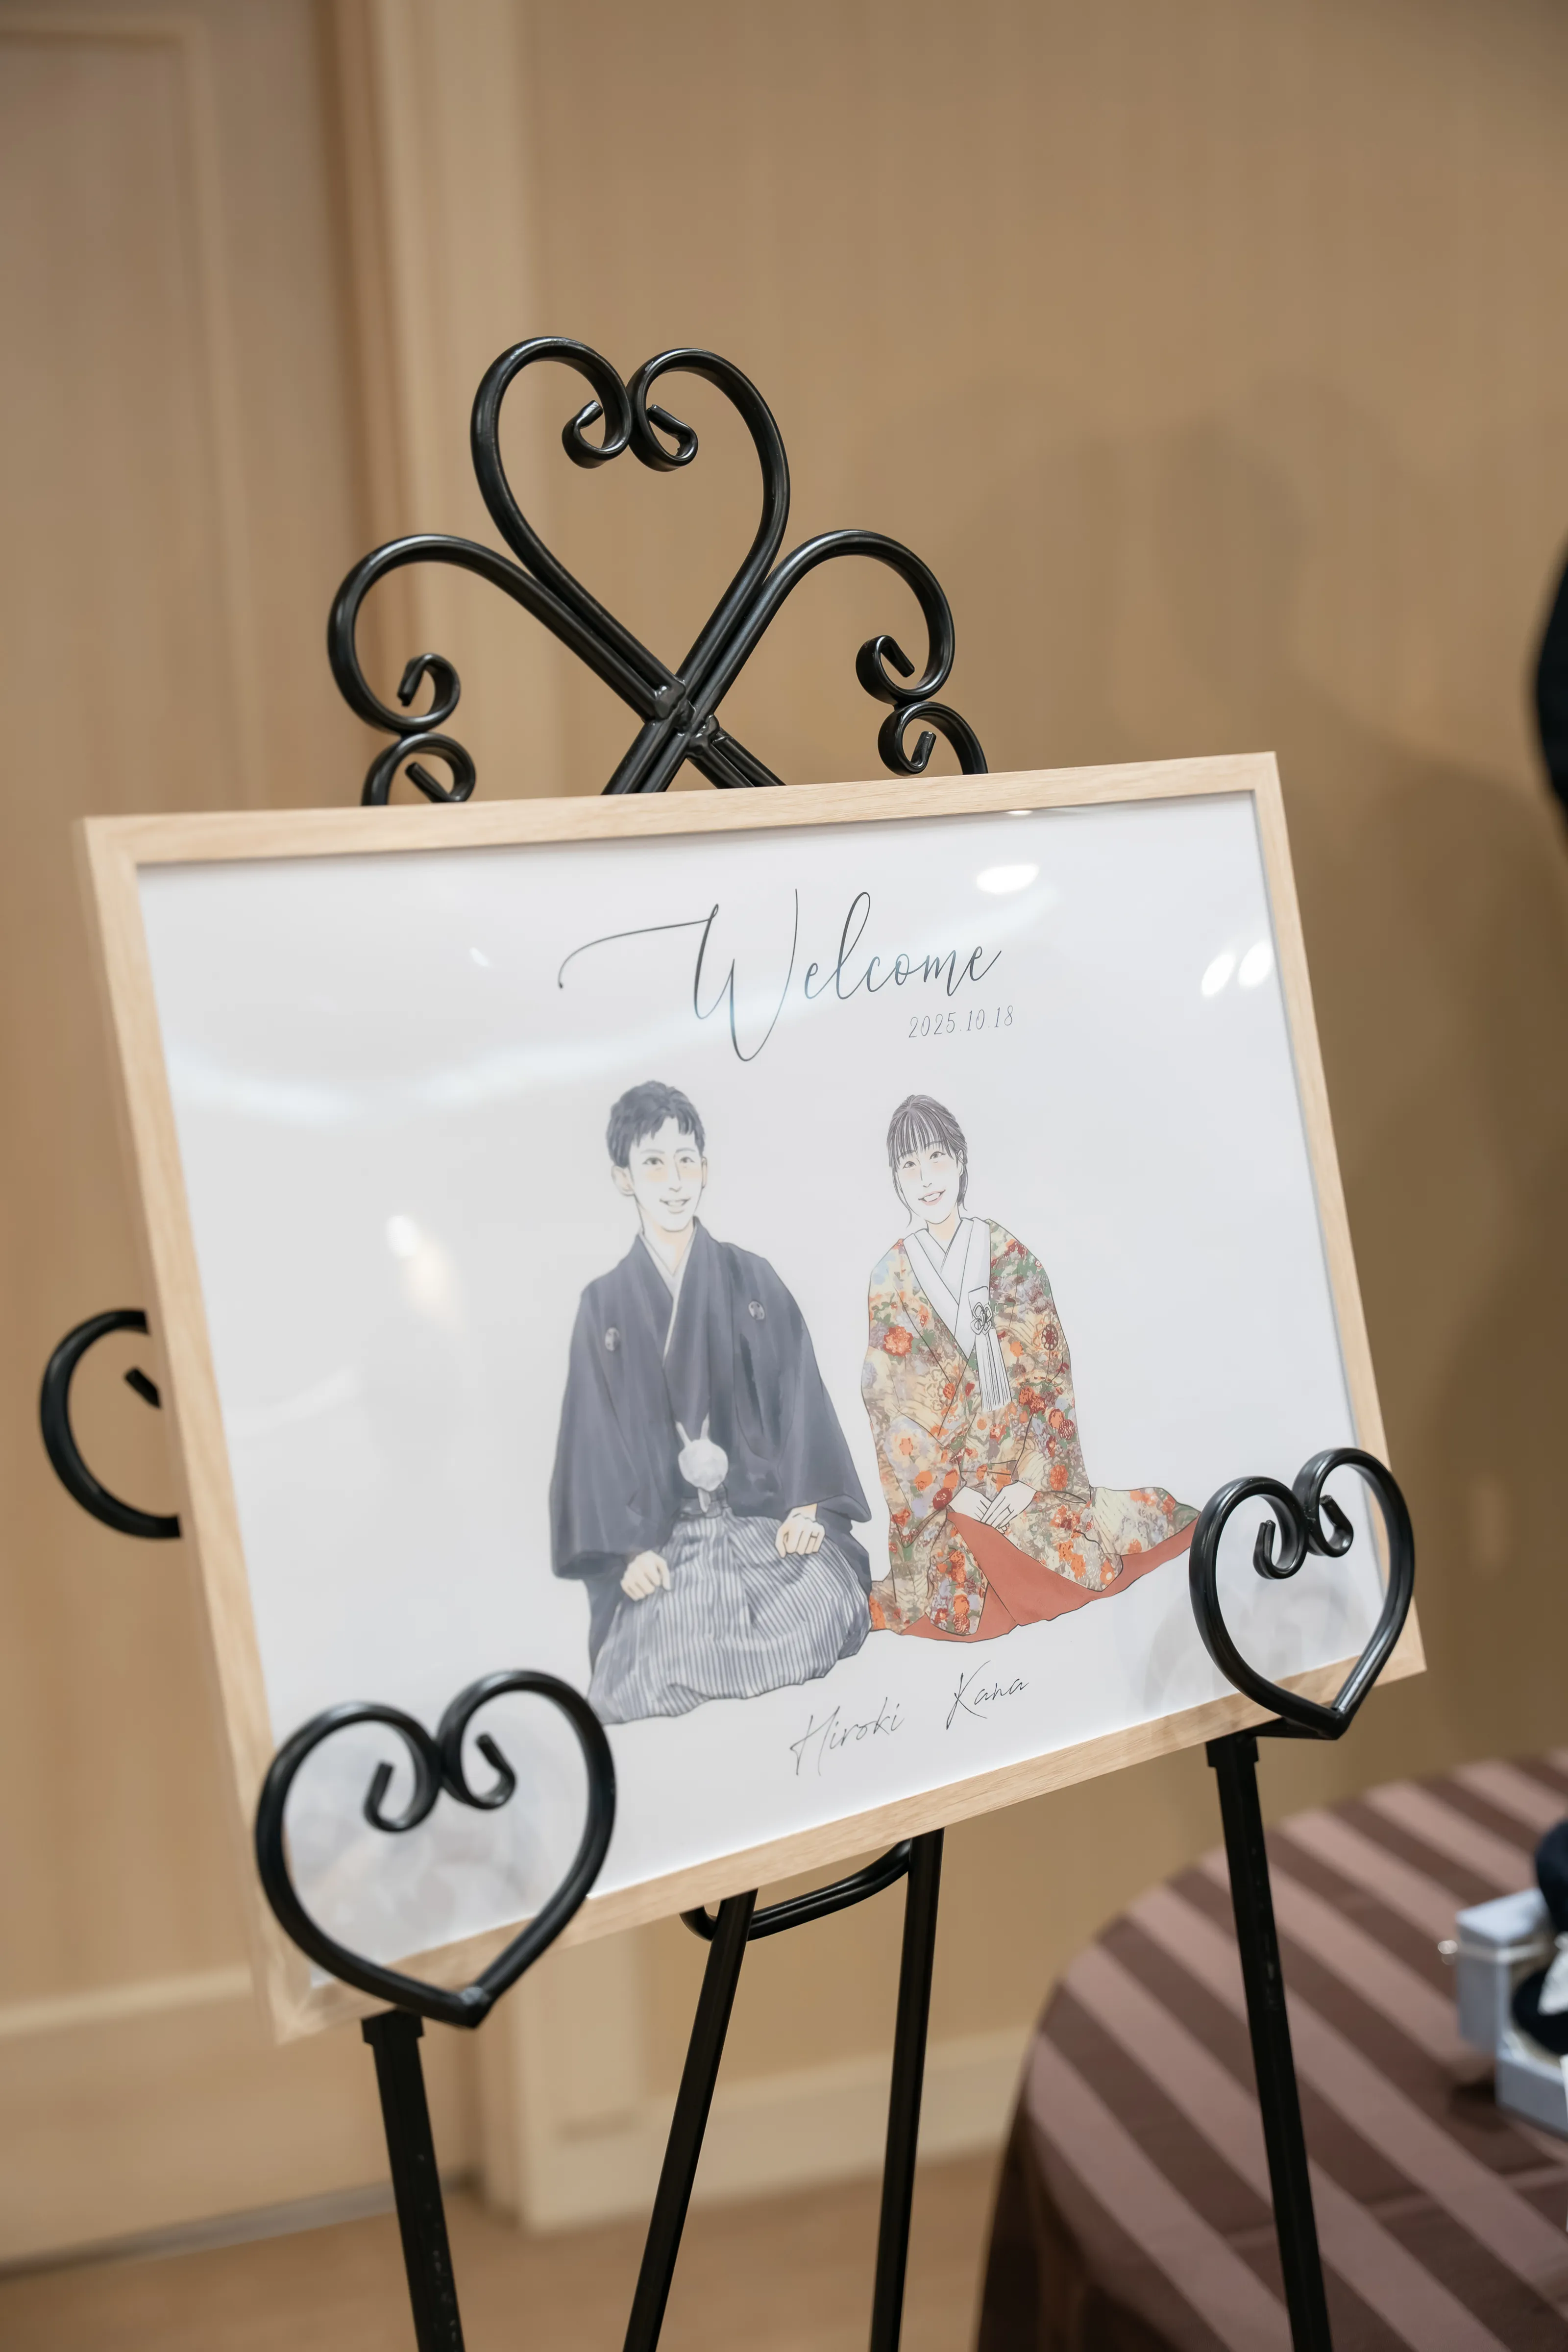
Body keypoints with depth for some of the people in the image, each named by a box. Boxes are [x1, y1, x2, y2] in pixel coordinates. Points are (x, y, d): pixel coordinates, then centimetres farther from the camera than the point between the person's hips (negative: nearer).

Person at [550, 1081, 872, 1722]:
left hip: (765, 1510, 1)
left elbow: (797, 1396, 4)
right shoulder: (605, 1303, 8)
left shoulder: (751, 1279, 9)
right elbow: (599, 1434, 3)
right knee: (663, 1651, -29)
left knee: (823, 1609, -29)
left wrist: (808, 1506, -9)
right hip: (666, 1532, -1)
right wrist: (628, 1548, -10)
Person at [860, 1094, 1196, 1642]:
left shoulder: (1009, 1256, 2)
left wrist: (1032, 1478, -12)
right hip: (934, 1478, -1)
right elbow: (889, 1401, -2)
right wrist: (950, 1491, -12)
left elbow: (1049, 1375, -1)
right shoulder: (889, 1277, 1)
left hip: (1021, 1462, 2)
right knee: (968, 1587, -21)